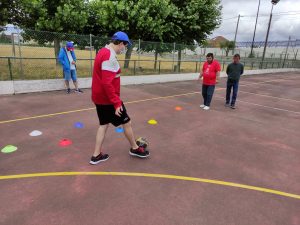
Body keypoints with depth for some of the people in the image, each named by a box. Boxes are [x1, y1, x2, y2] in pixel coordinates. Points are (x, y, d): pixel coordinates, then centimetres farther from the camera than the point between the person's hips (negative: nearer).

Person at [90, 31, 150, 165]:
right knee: (126, 122, 7)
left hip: (99, 97, 9)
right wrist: (116, 102, -25)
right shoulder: (110, 56, -21)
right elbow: (107, 83, -28)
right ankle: (134, 148, 26)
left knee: (104, 124, 16)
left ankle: (96, 155, 21)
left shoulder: (103, 52, 10)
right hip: (108, 99, -9)